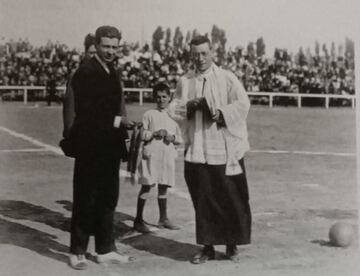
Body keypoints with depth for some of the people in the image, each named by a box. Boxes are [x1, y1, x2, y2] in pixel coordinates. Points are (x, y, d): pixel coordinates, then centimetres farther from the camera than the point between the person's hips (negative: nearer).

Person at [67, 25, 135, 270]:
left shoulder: (111, 72, 14)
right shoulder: (85, 72, -12)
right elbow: (85, 112, -20)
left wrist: (122, 127, 9)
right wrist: (117, 121, -21)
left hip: (110, 147, 8)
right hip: (90, 148, -8)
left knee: (108, 199, 13)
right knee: (85, 201, 2)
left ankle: (105, 249, 23)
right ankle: (77, 252, 14)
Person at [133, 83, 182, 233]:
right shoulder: (149, 114, 3)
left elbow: (179, 138, 16)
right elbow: (141, 134, -2)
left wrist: (173, 137, -5)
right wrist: (155, 133, -15)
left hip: (168, 155, 4)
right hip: (151, 154, -4)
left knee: (163, 187, 10)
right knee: (147, 186, -6)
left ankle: (163, 219, 20)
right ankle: (138, 219, -1)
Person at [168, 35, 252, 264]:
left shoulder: (227, 78, 1)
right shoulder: (185, 81, 11)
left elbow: (243, 104, -7)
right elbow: (173, 109, 9)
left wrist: (221, 113, -21)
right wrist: (189, 106, -10)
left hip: (225, 150, -2)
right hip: (196, 151, 3)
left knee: (230, 199, 3)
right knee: (202, 201, 6)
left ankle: (232, 244, 19)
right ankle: (208, 246, 17)